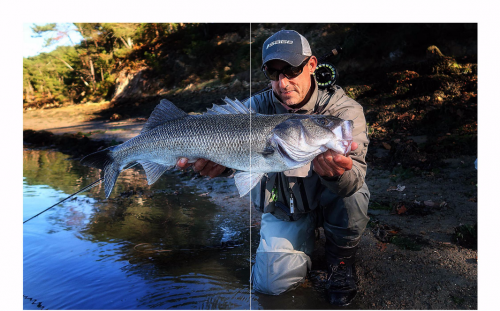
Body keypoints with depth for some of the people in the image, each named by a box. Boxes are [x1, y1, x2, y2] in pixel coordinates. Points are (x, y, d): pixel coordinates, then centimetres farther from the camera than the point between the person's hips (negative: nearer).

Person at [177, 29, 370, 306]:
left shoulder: (344, 110, -19)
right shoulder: (257, 107, -12)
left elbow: (355, 178, -32)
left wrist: (338, 173, -57)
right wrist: (216, 160, -53)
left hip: (328, 199, -1)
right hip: (282, 209, 2)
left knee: (351, 195, -35)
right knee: (272, 282, -12)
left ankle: (341, 258, -1)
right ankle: (306, 237, 22)